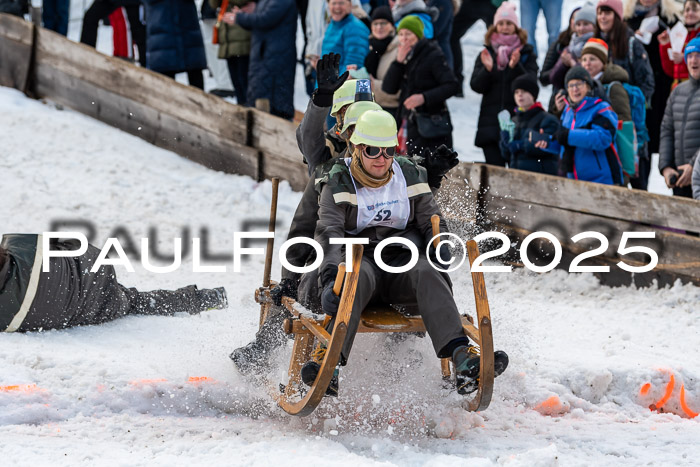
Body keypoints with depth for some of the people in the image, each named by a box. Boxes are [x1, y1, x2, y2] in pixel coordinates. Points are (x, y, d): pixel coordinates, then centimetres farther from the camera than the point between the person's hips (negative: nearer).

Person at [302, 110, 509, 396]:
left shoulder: (411, 177, 14)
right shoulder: (339, 184, 4)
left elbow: (431, 220, 14)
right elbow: (329, 232, -9)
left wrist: (439, 246, -10)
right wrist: (331, 276, -27)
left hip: (403, 259, 2)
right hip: (359, 259, -2)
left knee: (428, 274, -33)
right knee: (357, 279, -39)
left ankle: (462, 358, -50)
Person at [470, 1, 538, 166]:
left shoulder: (526, 54, 7)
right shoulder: (486, 53, 13)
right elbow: (476, 86, 4)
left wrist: (515, 66, -22)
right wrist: (487, 69, -15)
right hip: (490, 121, 2)